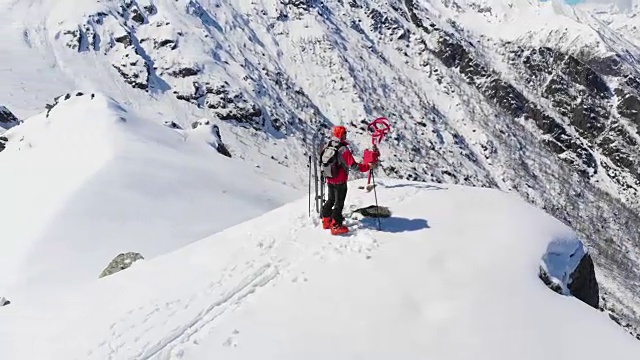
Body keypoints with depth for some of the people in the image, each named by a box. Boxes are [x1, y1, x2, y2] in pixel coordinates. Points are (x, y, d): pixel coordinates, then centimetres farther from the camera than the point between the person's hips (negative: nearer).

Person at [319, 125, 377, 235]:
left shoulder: (327, 147, -1)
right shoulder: (343, 150, -23)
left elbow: (323, 161, 12)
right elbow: (353, 166, -23)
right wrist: (368, 167, -15)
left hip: (329, 179, 7)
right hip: (340, 181, -7)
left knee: (330, 200, 22)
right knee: (339, 203, 3)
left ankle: (326, 221, 31)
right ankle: (336, 226, 7)